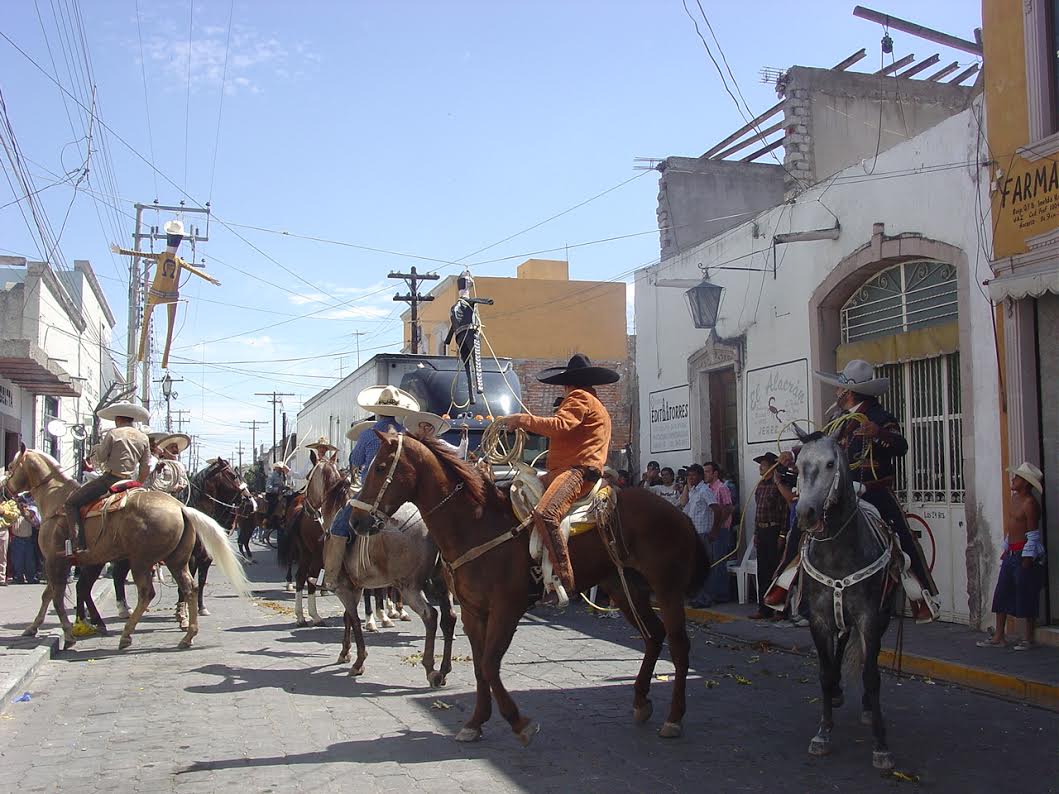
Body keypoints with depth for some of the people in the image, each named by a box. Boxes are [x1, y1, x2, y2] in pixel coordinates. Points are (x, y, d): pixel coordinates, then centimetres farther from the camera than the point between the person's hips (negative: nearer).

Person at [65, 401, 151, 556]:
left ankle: (79, 545, -12)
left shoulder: (113, 434, -7)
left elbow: (100, 459, -1)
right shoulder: (143, 438, 8)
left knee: (72, 502, 0)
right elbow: (146, 468, 11)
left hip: (109, 479, -6)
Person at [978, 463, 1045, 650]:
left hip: (1024, 554, -9)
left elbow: (1033, 535, -17)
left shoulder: (1030, 503, -15)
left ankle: (1029, 638, 11)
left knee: (1026, 596, 0)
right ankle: (999, 637, 16)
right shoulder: (1015, 497, 12)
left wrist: (1027, 559, -18)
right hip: (1011, 554, 9)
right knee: (1001, 594, 10)